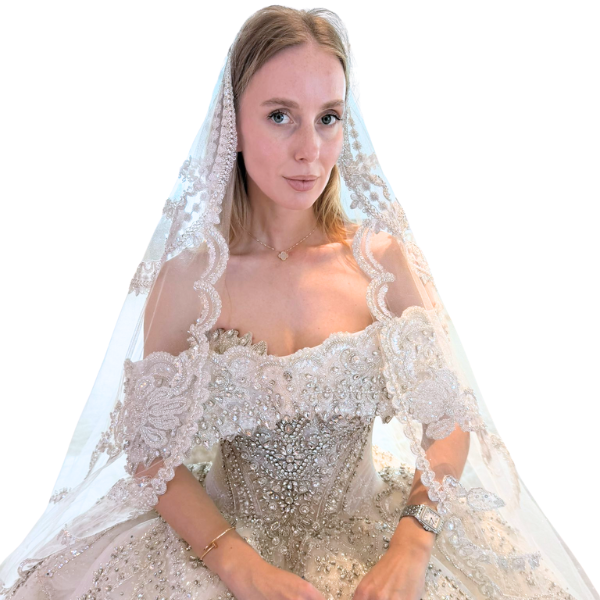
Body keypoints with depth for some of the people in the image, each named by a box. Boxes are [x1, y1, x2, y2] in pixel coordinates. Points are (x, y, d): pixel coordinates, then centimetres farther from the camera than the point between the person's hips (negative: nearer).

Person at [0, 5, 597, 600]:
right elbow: (150, 452, -7)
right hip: (220, 533, 0)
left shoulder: (384, 260, -9)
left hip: (371, 532, 1)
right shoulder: (189, 277, -11)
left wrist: (410, 549, -15)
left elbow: (449, 423, -4)